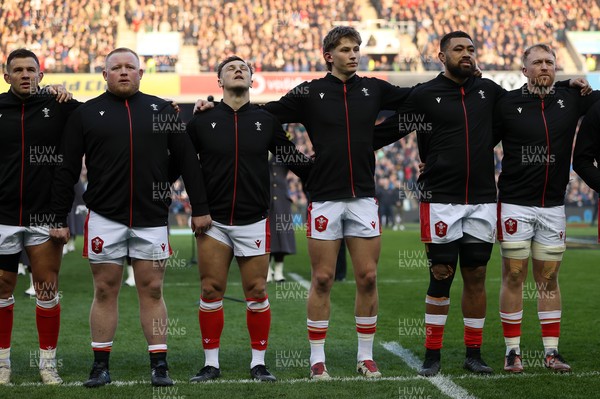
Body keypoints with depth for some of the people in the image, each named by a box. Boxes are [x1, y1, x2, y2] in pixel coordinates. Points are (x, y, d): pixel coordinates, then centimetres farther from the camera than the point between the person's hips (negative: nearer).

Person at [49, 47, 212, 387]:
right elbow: (67, 171, 6)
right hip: (104, 217, 0)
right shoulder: (86, 114, 5)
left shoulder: (162, 110, 8)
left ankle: (160, 366, 8)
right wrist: (59, 218, 2)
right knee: (105, 290, 3)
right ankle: (101, 366, 11)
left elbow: (187, 160, 8)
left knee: (152, 290, 3)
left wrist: (200, 207, 4)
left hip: (152, 218, 1)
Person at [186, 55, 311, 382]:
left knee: (257, 293, 1)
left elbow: (295, 160, 11)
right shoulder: (202, 121, 3)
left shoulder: (266, 121, 6)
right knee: (211, 292, 1)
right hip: (213, 221, 0)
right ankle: (211, 363, 12)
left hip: (254, 221, 0)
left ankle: (259, 362, 12)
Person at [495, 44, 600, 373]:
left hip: (553, 207, 3)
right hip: (515, 205, -3)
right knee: (513, 277, 0)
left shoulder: (571, 99, 3)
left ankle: (551, 351, 13)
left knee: (549, 279, 8)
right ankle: (512, 351, 8)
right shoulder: (508, 104, -5)